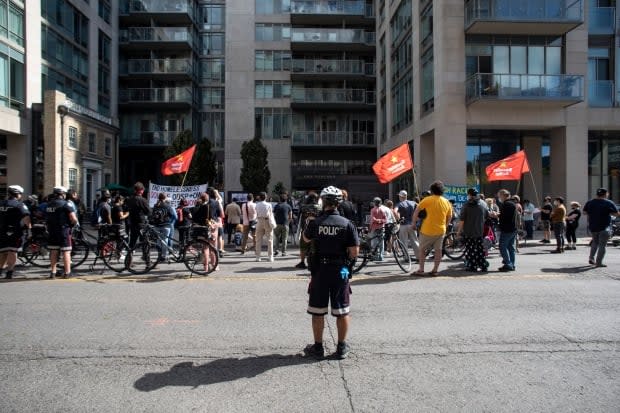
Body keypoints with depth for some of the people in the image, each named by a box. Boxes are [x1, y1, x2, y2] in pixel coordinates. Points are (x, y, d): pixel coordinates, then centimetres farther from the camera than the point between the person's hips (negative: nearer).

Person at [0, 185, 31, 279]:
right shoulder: (20, 204, -6)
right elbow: (26, 217, -19)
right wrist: (29, 229, -17)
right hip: (14, 232, -5)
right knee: (12, 252, -3)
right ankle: (9, 273, -6)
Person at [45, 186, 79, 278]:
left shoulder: (48, 204, 11)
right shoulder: (66, 204, -11)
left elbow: (46, 219, 18)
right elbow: (73, 219, -17)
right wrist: (75, 223, 2)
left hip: (51, 231, 6)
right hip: (64, 230, -6)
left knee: (54, 252, 11)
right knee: (66, 252, 0)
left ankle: (53, 272, 15)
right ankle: (67, 272, 3)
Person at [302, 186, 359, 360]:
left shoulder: (315, 223, -8)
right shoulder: (347, 224, -9)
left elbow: (306, 239, 13)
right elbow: (354, 252, -10)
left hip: (320, 270, 0)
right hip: (340, 271, 0)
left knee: (318, 312, 11)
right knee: (342, 311, 12)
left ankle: (318, 347, 21)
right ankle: (342, 348, 20)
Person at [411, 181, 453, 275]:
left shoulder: (427, 200, -10)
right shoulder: (447, 202, 4)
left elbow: (416, 211, -10)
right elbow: (449, 217, 11)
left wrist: (414, 222, 0)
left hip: (427, 230, -4)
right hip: (441, 230, 4)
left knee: (422, 249, 7)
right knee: (438, 250, 12)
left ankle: (421, 269, 5)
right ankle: (435, 270, 14)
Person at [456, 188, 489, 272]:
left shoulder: (466, 205, -11)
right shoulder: (483, 204, 5)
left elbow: (461, 219, -13)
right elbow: (487, 217, 15)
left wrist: (459, 230, -5)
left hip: (468, 231, -5)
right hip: (480, 231, 5)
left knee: (470, 249, 1)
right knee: (480, 248, 12)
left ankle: (472, 267, 2)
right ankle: (483, 266, 14)